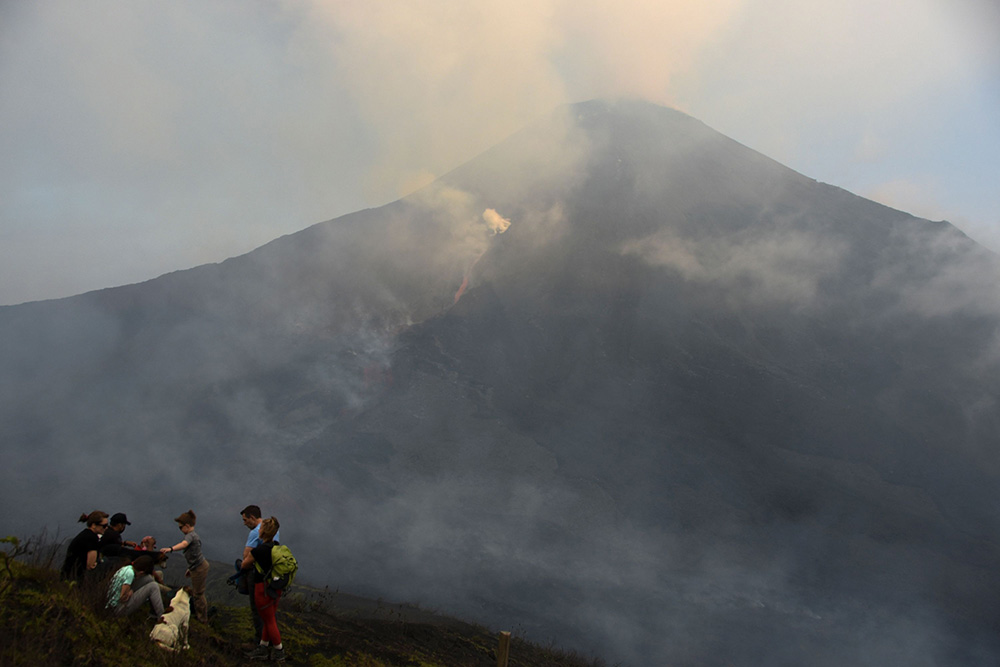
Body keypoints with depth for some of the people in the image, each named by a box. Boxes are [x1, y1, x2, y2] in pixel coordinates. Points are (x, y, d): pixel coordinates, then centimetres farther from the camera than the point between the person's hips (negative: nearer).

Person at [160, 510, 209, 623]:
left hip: (199, 568, -10)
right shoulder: (194, 535, 15)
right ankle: (199, 614, 34)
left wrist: (170, 549, -59)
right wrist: (190, 569, 27)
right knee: (196, 593, 22)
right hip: (199, 566, 10)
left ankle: (202, 618, 12)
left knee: (198, 594, 1)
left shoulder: (190, 535, -18)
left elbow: (183, 544, -42)